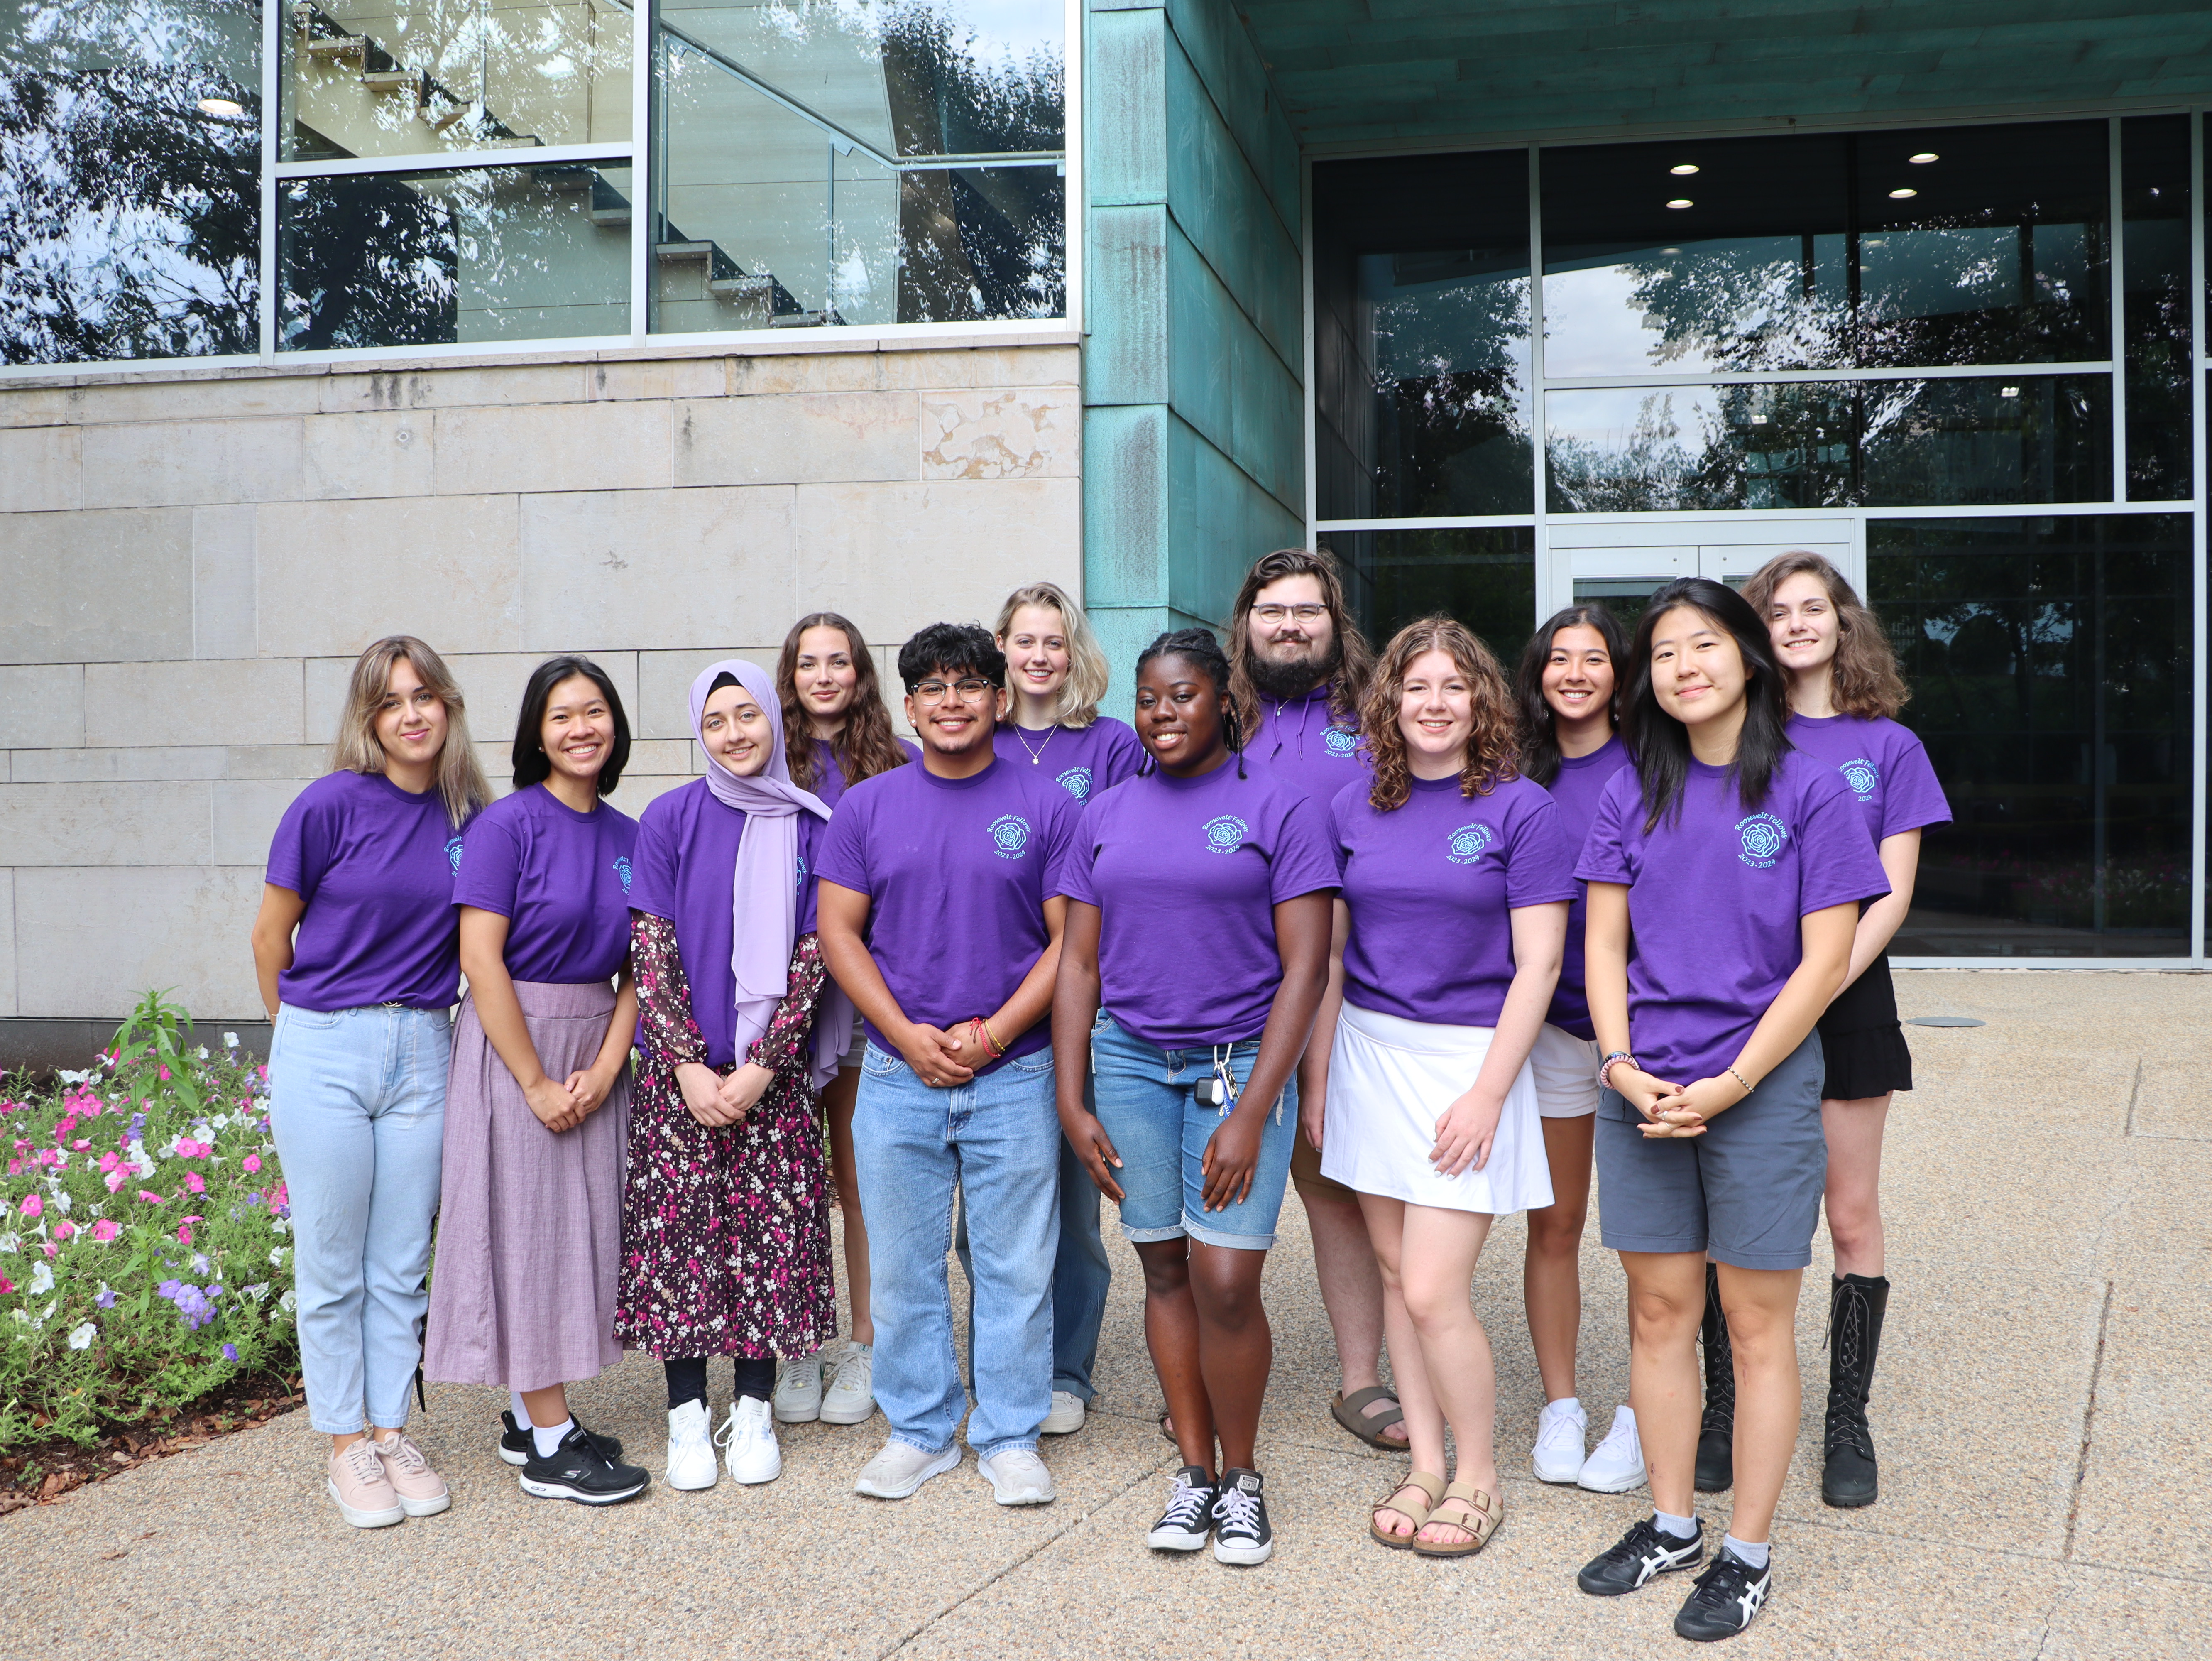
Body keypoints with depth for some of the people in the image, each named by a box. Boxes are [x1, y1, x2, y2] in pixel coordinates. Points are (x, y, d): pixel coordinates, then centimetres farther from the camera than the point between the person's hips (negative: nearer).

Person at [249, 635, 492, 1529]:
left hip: (423, 1052, 3)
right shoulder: (331, 805, -10)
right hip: (326, 1053, -3)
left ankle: (392, 1432, 24)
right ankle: (346, 1446, 19)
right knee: (332, 1265, 6)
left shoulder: (470, 817, 1)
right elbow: (271, 937, 0)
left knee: (401, 1265, 11)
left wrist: (413, 1024, 11)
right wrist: (309, 1035, 10)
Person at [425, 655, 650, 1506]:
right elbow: (481, 961, -16)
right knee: (527, 1224, -1)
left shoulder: (627, 835, 6)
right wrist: (538, 1082, -16)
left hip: (597, 1048, 6)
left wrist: (606, 1067, -8)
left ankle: (533, 1414, 24)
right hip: (512, 1044, -6)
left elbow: (637, 968, 5)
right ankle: (549, 1447, 7)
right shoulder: (508, 823, -11)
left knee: (580, 1226, 10)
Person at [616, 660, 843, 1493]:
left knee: (769, 1231, 3)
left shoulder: (811, 828, 1)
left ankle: (753, 1409, 17)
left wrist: (763, 1066, -10)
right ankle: (687, 1414, 15)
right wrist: (689, 1066, -11)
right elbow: (651, 950, -4)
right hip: (680, 1068, 0)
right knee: (678, 1230, 2)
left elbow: (814, 954, -2)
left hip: (775, 1070, 0)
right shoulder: (670, 820, -1)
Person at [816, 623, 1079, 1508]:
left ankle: (1010, 1437, 19)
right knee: (903, 1268, 9)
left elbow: (1069, 939, -2)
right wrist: (909, 1036, -9)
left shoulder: (1046, 806, 0)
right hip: (897, 1077, 1)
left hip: (1015, 1076, -1)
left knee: (1017, 1267, 6)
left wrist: (992, 1034, -12)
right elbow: (839, 932, 2)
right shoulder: (866, 807, 5)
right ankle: (919, 1430, 24)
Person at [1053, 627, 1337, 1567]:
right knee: (1164, 1270, 8)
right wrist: (1072, 1104, 3)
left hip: (1241, 1063, -3)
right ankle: (1194, 1472, 22)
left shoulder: (1278, 809, -3)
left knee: (1225, 1281, -8)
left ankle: (1242, 1478, 12)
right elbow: (1079, 964, 10)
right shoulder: (1106, 817, 9)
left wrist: (1252, 1112, -13)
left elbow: (1305, 969, -7)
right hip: (1129, 1060, 4)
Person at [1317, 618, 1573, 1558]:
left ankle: (1479, 1477, 14)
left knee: (1433, 1294, -7)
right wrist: (1318, 1078, 8)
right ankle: (1426, 1463, 25)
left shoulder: (1520, 809, -6)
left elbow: (1538, 962, -8)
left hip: (1470, 1057, -4)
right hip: (1369, 1051, 5)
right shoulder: (1354, 810, 6)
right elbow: (1329, 953, 11)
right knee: (1395, 1272, 10)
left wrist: (1487, 1093, -13)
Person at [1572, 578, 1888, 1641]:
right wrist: (1621, 1064, -8)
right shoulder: (1632, 793, 6)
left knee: (1756, 1325, 5)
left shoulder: (1807, 791, -4)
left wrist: (1731, 1083, -13)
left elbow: (1825, 961, -8)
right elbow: (1604, 941, 7)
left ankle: (1747, 1555, 18)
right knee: (1659, 1311, 11)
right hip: (1643, 1090, 4)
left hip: (1762, 1086, -3)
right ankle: (1671, 1525, 27)